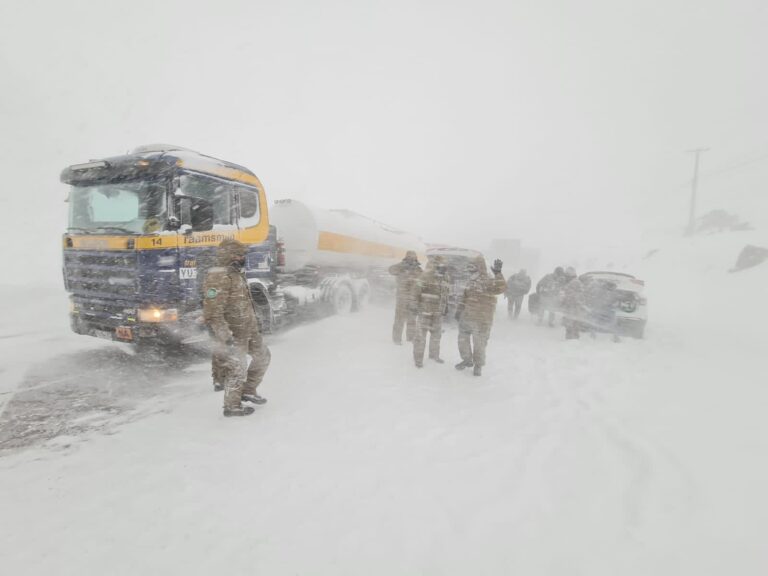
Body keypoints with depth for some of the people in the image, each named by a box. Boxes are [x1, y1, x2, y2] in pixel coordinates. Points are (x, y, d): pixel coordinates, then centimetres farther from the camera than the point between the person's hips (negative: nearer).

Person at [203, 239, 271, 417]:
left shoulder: (235, 274, 10)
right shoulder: (218, 278, -21)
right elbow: (212, 312, -25)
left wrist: (253, 324, 25)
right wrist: (226, 337, -26)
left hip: (248, 330, 10)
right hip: (234, 335, -10)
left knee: (262, 356, 19)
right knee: (237, 370, 3)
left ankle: (248, 391, 34)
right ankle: (232, 406, 22)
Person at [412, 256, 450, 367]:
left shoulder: (445, 278, 8)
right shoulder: (425, 277, -14)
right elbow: (417, 291, -13)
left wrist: (446, 306, 20)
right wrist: (415, 306, -14)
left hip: (438, 313, 7)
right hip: (425, 312, -7)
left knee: (436, 334, 18)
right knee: (421, 335, -1)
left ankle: (434, 354, 37)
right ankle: (418, 359, 10)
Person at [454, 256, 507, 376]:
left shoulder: (489, 283, -15)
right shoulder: (470, 283, 9)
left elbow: (501, 287, -35)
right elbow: (464, 298, 17)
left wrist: (498, 273, -43)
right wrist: (459, 311, 15)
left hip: (481, 321, -7)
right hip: (465, 318, 7)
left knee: (479, 344, 6)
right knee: (463, 340, 16)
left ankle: (478, 365, 26)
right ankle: (467, 360, 36)